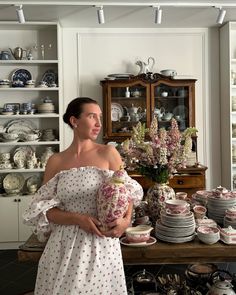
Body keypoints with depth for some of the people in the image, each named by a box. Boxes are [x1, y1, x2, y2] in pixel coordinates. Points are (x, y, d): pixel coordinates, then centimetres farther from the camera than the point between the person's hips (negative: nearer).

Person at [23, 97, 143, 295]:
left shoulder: (108, 153, -2)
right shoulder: (56, 161, 1)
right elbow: (43, 209, 0)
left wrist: (126, 220, -17)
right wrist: (77, 219, -14)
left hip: (102, 242, -1)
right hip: (65, 243, 1)